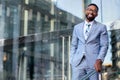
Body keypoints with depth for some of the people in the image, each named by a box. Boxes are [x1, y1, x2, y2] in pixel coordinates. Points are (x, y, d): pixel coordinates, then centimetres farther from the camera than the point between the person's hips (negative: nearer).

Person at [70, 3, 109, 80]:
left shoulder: (102, 27, 8)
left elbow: (104, 46, 1)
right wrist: (72, 62, 6)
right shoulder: (77, 27, 17)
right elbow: (74, 46, 17)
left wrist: (99, 60, -14)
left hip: (93, 62, -2)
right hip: (78, 62, 2)